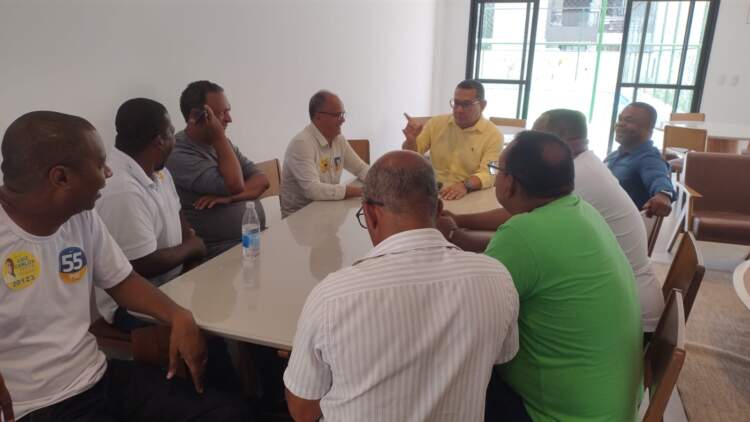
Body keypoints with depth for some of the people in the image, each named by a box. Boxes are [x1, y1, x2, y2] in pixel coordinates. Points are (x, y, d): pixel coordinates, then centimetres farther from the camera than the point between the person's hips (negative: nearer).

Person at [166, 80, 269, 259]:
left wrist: (230, 197, -13)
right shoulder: (179, 155, -12)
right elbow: (235, 186, -20)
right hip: (223, 250, -7)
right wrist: (219, 136, -13)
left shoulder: (219, 143, 13)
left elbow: (262, 180, 6)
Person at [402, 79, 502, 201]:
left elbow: (488, 174, -15)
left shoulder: (493, 135, -5)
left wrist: (465, 185, -35)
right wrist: (411, 140, -14)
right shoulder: (436, 123, 4)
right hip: (433, 191, 2)